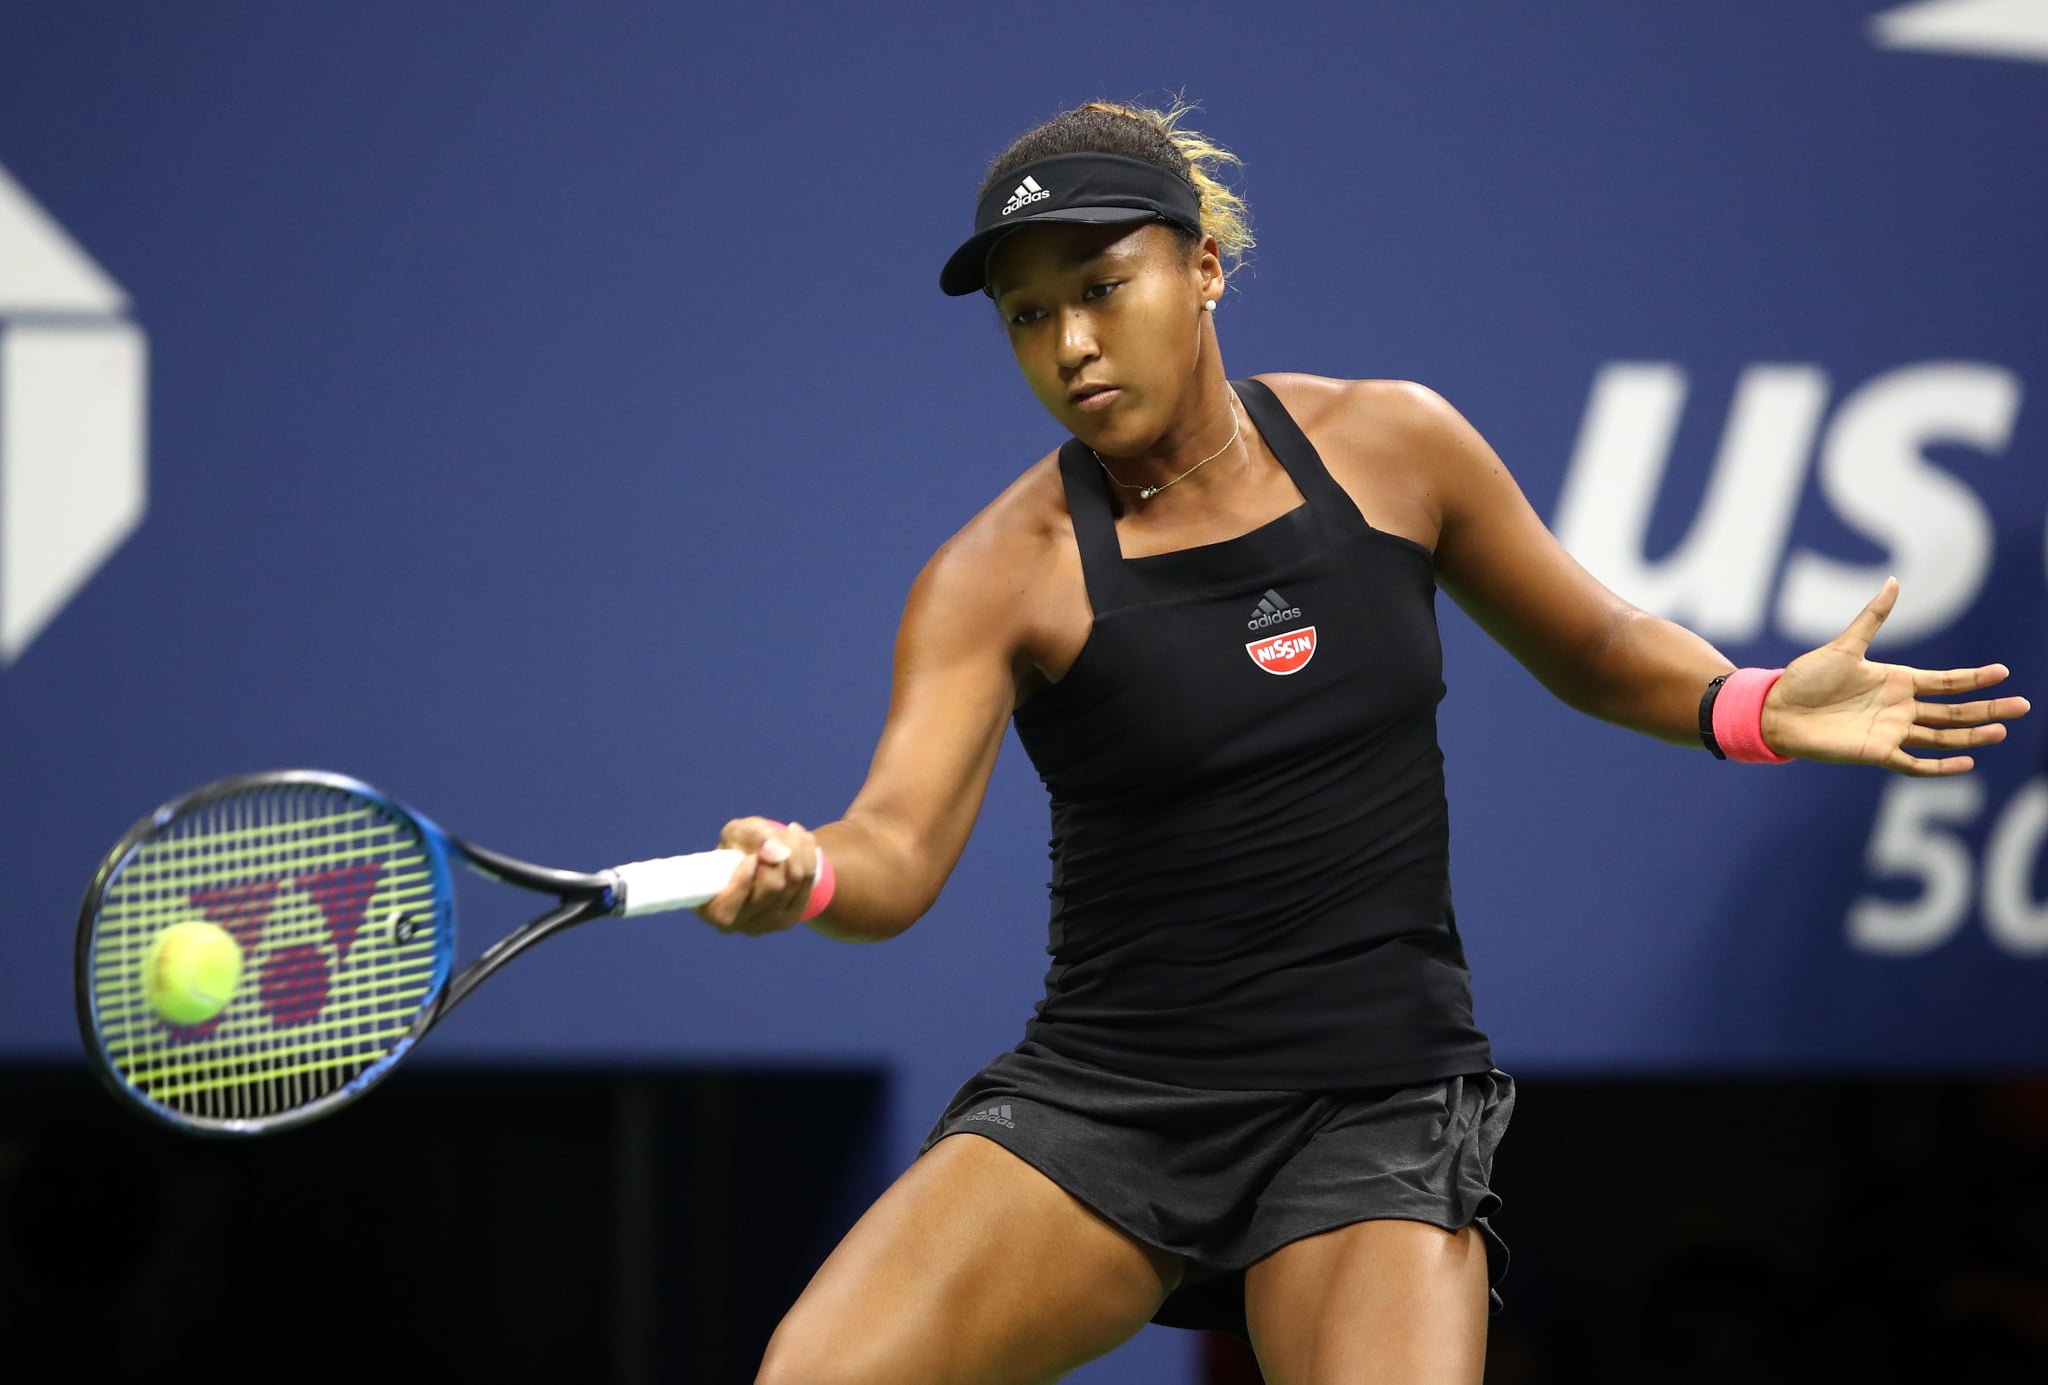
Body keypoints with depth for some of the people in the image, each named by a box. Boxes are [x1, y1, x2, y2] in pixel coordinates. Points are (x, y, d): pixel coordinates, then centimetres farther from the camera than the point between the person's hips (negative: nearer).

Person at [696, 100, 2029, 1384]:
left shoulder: (1392, 445, 1)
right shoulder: (1004, 572, -6)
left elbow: (1594, 648, 15)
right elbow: (901, 847, -18)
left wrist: (1756, 708, -5)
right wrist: (798, 873, -42)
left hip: (1376, 1118, 1)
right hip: (1097, 1101, -1)